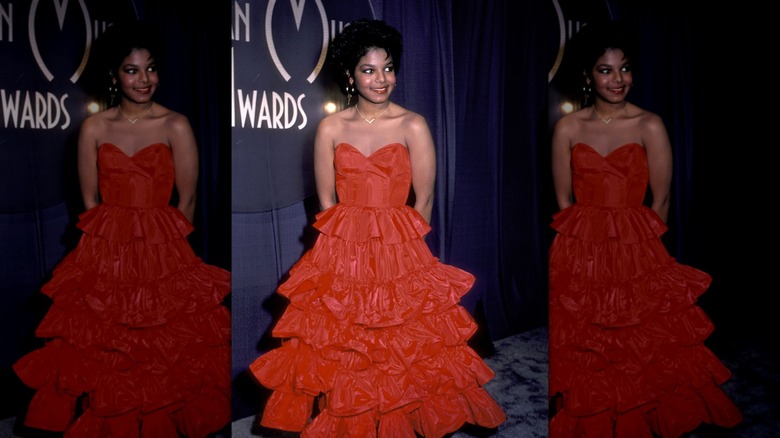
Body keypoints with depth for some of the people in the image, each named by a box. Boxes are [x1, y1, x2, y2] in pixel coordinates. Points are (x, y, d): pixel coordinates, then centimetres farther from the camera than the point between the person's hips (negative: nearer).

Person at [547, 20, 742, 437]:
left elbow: (660, 201, 0)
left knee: (643, 352, 2)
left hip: (637, 252, -1)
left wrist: (634, 242, 2)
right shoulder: (567, 128, 2)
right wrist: (584, 242, 2)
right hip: (579, 254, 1)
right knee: (579, 354, 6)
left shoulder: (650, 126, -2)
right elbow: (563, 200, 5)